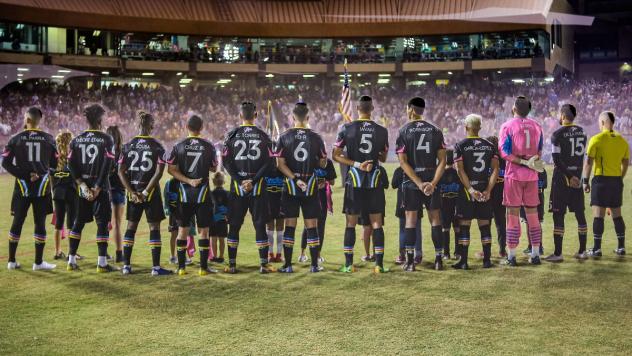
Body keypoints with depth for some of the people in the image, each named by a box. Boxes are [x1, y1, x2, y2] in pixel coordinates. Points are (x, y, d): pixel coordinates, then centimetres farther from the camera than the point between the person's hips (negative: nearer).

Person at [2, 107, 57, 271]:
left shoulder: (16, 139, -2)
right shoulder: (48, 139, -1)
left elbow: (5, 162, -6)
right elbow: (54, 164, 3)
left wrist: (23, 174, -4)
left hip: (22, 186, 1)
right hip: (42, 186, -1)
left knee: (17, 223, 10)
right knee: (40, 223, 3)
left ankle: (12, 260, 15)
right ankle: (38, 262, 6)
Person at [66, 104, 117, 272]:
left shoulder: (76, 140, 6)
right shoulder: (106, 139, -6)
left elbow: (71, 164, 0)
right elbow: (107, 165, -14)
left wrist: (82, 185, -3)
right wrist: (97, 187, -12)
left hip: (82, 187, 4)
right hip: (100, 187, -4)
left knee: (78, 223, 12)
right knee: (102, 224, 0)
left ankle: (71, 260, 14)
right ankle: (102, 263, -3)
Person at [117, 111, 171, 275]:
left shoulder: (128, 146, 3)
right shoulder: (157, 146, -7)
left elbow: (121, 172, -2)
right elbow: (159, 172, -14)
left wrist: (132, 192, -4)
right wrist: (145, 192, -12)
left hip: (133, 191, 3)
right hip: (151, 192, -3)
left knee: (131, 227, 13)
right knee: (154, 228, 2)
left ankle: (126, 265, 14)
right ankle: (156, 267, 1)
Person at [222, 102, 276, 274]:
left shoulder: (232, 135, 1)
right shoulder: (263, 136, 1)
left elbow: (226, 162, -5)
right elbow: (269, 163, -6)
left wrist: (240, 181, -8)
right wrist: (254, 180, -10)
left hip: (237, 185, 0)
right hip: (258, 186, 0)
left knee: (234, 226, 7)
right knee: (260, 225, 4)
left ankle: (232, 264, 8)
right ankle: (264, 264, 4)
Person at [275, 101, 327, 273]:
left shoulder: (284, 137, -3)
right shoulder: (316, 138, -3)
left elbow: (280, 164, -8)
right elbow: (323, 164, 5)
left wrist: (295, 179, -8)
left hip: (290, 187, 0)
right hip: (311, 185, 0)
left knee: (290, 226, 6)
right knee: (312, 226, 6)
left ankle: (288, 265, 8)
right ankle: (314, 265, 8)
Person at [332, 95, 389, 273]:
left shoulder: (347, 128, -3)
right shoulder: (381, 131, 1)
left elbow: (336, 155, -4)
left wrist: (357, 164, -7)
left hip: (354, 180, -1)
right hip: (374, 180, 1)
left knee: (351, 223, 6)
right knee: (376, 223, 6)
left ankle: (348, 264, 8)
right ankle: (379, 264, 4)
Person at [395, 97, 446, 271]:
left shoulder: (403, 131, -2)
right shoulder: (435, 131, 4)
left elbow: (403, 162, -9)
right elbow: (442, 160, -3)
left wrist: (419, 183, -12)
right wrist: (433, 183, -9)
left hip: (411, 182, -2)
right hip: (432, 180, 2)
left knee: (411, 218, 3)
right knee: (435, 218, 7)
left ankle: (410, 261, 1)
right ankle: (439, 259, 7)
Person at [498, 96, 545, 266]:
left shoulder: (508, 126, -7)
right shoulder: (536, 126, 6)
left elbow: (504, 152, -14)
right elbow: (539, 152, 11)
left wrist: (523, 162, -12)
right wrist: (530, 163, 13)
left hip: (514, 174, -4)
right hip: (532, 175, 4)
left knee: (513, 214, 0)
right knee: (532, 213, 10)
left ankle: (511, 256, 2)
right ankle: (535, 254, 14)